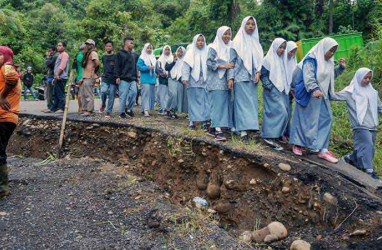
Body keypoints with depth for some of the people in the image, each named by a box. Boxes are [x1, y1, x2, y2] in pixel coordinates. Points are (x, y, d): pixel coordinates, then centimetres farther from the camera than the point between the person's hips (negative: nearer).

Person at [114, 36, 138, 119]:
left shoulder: (134, 55, 19)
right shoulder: (120, 54, 1)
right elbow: (117, 66, -5)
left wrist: (135, 78, 21)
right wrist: (117, 76, -14)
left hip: (132, 79, 6)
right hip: (123, 79, -5)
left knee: (134, 92, -6)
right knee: (123, 96, -4)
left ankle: (129, 109, 10)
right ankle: (122, 112, 6)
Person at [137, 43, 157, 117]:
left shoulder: (153, 57, 19)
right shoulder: (142, 58, -2)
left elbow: (156, 66, 26)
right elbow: (139, 67, -11)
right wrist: (148, 67, -17)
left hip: (152, 79, 7)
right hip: (145, 79, -7)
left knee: (152, 94, 6)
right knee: (146, 94, -15)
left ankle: (148, 109, 14)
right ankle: (145, 110, -18)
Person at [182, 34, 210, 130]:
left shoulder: (207, 52, 11)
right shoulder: (190, 53, 6)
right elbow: (186, 66, 0)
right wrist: (185, 78, -12)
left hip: (204, 81, 1)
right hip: (193, 81, -1)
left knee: (205, 101, -3)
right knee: (193, 101, 2)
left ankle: (205, 121, 1)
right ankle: (192, 121, 7)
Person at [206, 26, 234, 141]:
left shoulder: (230, 47, 16)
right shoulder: (214, 47, -1)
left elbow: (232, 63, 22)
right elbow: (209, 63, -10)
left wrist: (232, 66, 3)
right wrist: (224, 66, -18)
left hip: (226, 80, 6)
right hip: (216, 80, -6)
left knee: (224, 104, 4)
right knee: (218, 104, -12)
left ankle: (212, 127, 13)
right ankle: (218, 130, -16)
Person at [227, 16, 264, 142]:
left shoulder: (256, 42, 14)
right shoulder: (237, 41, 1)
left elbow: (259, 59, 16)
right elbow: (232, 60, -2)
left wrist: (258, 72, -2)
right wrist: (230, 77, -10)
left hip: (252, 77, 5)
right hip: (241, 77, -5)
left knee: (251, 102, 3)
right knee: (242, 102, -7)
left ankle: (247, 127, 9)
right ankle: (243, 130, -8)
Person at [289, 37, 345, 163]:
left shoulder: (328, 62, 12)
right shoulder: (311, 59, -13)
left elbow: (331, 75, 26)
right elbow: (308, 77, -25)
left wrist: (340, 68, 11)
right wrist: (314, 89, -40)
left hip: (322, 96, 8)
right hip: (308, 96, -8)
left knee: (325, 119, 2)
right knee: (304, 119, 2)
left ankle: (322, 150, 5)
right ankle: (297, 144, 19)